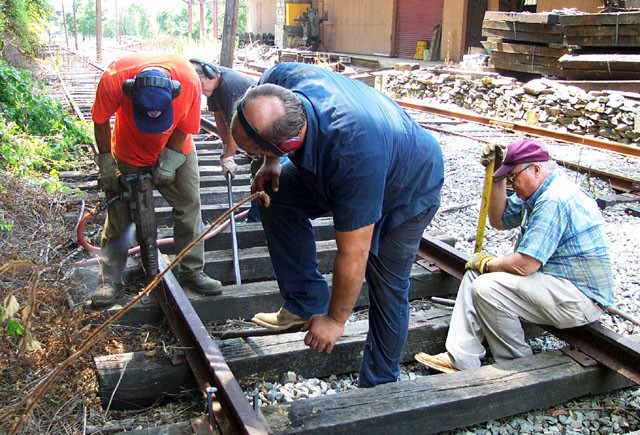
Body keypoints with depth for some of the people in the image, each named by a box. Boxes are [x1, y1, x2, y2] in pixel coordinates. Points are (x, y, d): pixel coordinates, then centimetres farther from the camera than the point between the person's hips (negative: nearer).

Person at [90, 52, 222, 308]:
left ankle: (192, 271, 12)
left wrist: (168, 163, -18)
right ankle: (110, 281, 10)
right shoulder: (113, 80, -35)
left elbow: (184, 128, -16)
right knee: (119, 214, 0)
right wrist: (106, 164, -12)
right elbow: (100, 121, -16)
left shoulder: (189, 81, -33)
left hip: (175, 151, 1)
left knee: (189, 206, -1)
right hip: (129, 153, -1)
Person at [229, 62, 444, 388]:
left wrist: (336, 320, -20)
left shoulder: (354, 156, -47)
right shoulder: (277, 80, -28)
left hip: (407, 189, -7)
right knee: (275, 195, -9)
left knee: (388, 288, -2)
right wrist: (271, 164, -10)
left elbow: (353, 256, -34)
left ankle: (378, 385, 18)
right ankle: (307, 302, 2)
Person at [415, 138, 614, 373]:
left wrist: (487, 263, -8)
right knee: (474, 273, 5)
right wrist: (497, 177, 5)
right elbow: (499, 220, 17)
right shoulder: (540, 193, 9)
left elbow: (524, 265, -27)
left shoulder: (553, 200, -24)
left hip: (580, 299, -11)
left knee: (488, 287, -23)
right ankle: (460, 358, -3)